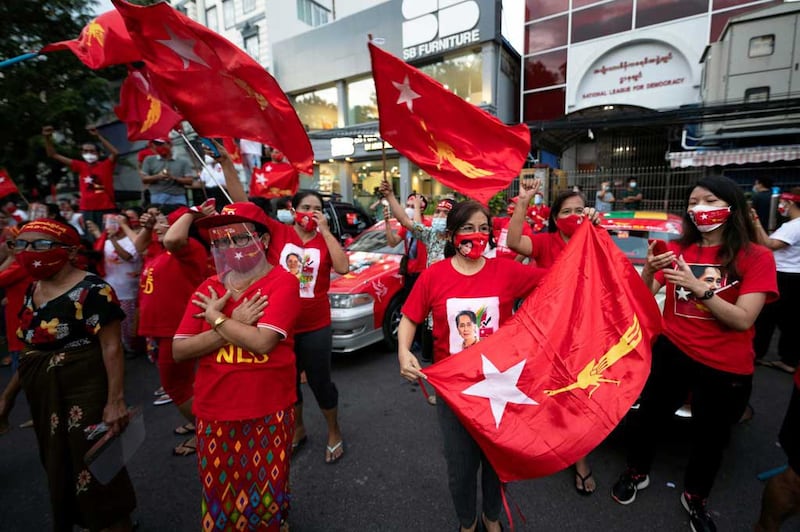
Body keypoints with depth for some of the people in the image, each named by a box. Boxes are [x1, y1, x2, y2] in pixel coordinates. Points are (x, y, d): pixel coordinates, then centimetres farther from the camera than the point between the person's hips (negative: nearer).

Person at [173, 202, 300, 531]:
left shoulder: (282, 283, -14)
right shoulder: (208, 289, 1)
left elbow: (262, 343, -26)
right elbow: (179, 351, -5)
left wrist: (216, 318, -13)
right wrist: (234, 324, -17)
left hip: (268, 412, -4)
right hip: (214, 411, 4)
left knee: (266, 498, 16)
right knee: (219, 498, 22)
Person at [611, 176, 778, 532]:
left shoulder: (756, 257, -9)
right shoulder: (677, 249, -4)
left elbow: (743, 320, -18)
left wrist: (699, 287, -30)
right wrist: (649, 270, -26)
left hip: (725, 368, -1)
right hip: (672, 353, 1)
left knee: (709, 437, 17)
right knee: (646, 418, 10)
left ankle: (695, 498, 45)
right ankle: (636, 472, 41)